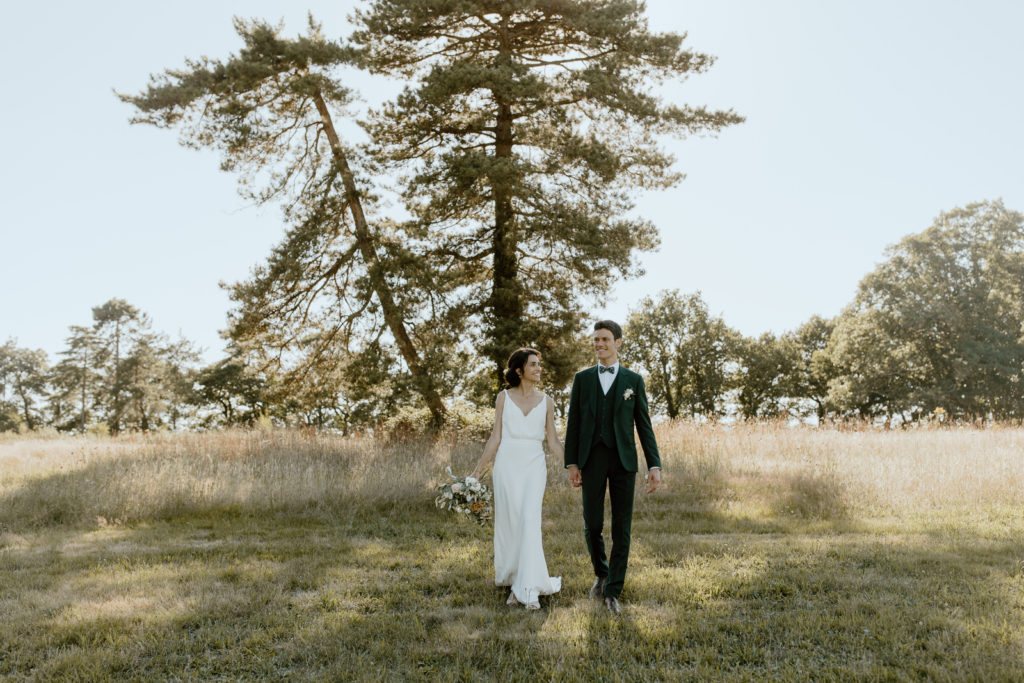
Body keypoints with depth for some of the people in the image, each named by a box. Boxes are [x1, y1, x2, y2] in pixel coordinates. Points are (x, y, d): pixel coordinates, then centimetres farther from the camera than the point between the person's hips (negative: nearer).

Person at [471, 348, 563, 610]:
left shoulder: (546, 402, 8)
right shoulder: (504, 398, 6)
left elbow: (553, 442, 9)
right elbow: (496, 438, 7)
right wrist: (478, 470, 3)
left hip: (534, 466, 0)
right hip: (507, 464, 0)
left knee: (530, 520, -14)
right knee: (508, 522, 4)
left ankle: (530, 589, -13)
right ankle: (514, 582, 20)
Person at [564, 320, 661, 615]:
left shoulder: (633, 380, 6)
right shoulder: (582, 378, 8)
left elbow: (644, 425, 4)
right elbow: (573, 423, 5)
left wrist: (655, 465, -5)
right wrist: (571, 464, -2)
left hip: (623, 459, 0)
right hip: (592, 460, 1)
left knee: (622, 527, -2)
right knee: (592, 524, 1)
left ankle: (612, 592, 6)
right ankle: (601, 574, 28)